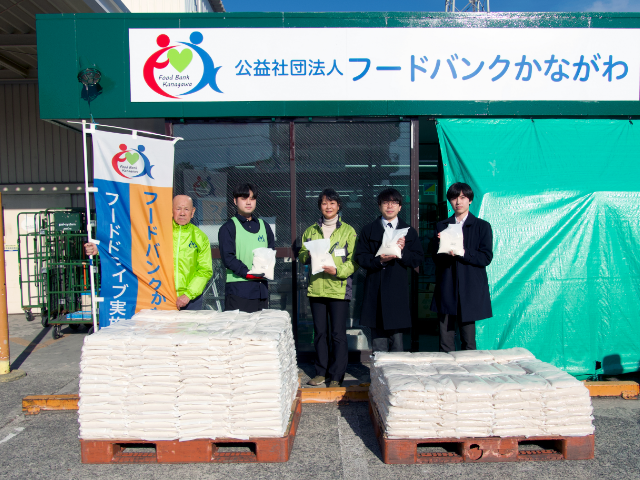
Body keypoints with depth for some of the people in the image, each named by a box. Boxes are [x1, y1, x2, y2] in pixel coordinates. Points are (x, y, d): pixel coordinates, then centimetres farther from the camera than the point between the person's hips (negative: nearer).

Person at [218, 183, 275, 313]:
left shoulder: (264, 226, 17)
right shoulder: (228, 228, 2)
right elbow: (228, 258, -8)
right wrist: (247, 273, -18)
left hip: (261, 288, 5)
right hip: (238, 289, -4)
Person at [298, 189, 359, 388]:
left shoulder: (348, 231, 3)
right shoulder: (311, 231, 13)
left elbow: (354, 261, -2)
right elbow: (301, 255, 17)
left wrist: (337, 271, -18)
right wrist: (308, 256, -6)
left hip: (339, 288, -3)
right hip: (316, 288, 4)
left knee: (338, 334, -1)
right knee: (319, 332, 11)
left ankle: (336, 375, 11)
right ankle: (321, 372, 25)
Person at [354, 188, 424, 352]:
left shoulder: (409, 231, 12)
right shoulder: (368, 230, 10)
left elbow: (418, 259, 5)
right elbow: (360, 257, 1)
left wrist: (403, 251, -13)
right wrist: (379, 260, -16)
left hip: (398, 290, 1)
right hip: (375, 290, 0)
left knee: (397, 336, 4)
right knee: (378, 340, 2)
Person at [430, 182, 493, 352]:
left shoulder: (482, 226, 6)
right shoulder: (441, 226, 13)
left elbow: (486, 257, -4)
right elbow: (435, 257, 5)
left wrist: (462, 253, -16)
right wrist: (446, 251, -15)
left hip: (470, 291, -2)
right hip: (446, 291, 2)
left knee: (468, 342, 4)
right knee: (445, 344, 3)